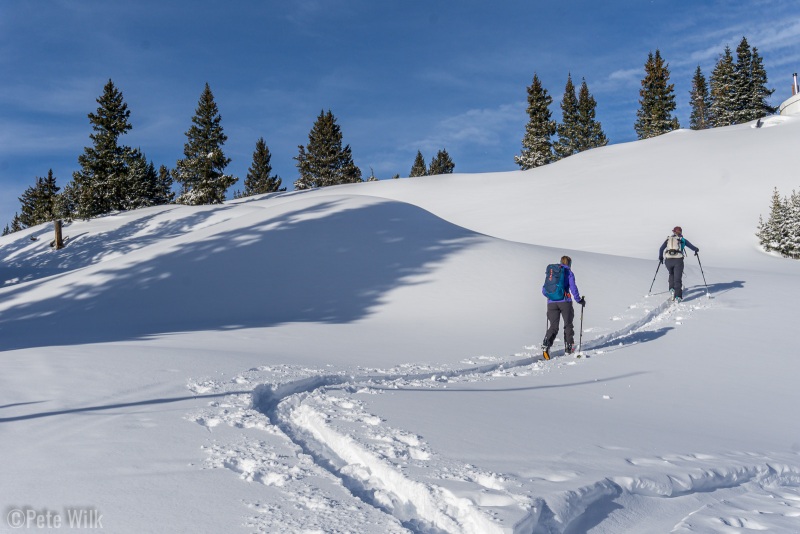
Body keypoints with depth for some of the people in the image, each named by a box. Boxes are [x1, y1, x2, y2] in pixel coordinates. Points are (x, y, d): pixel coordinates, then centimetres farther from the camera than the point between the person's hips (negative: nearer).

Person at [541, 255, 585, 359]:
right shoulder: (569, 273, 4)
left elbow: (544, 290, 16)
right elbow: (573, 288, -8)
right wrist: (579, 300, 3)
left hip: (551, 303, 3)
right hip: (565, 302, -3)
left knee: (553, 327, 1)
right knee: (568, 325, 13)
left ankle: (546, 345, -23)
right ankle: (569, 347, 15)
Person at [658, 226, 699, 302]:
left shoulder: (668, 239, 18)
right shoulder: (682, 239, 14)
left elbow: (661, 249, 13)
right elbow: (692, 246, 20)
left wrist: (660, 258, 27)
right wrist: (696, 250, 42)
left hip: (668, 260, 2)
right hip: (678, 260, -2)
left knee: (671, 275, 29)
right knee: (678, 278, 0)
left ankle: (672, 289, 11)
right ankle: (677, 297, -10)